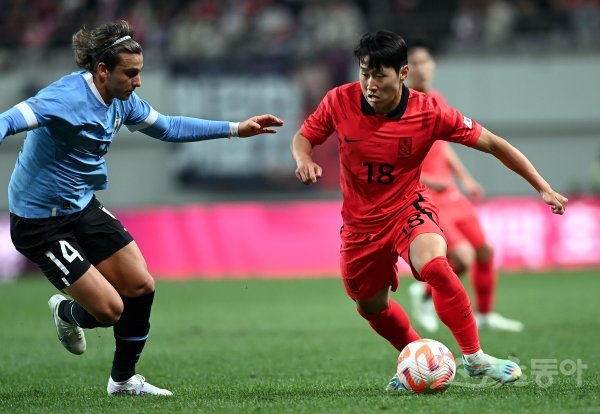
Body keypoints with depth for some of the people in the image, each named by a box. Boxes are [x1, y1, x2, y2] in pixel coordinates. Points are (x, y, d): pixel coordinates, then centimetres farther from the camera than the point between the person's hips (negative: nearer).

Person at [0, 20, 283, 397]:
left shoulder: (122, 100, 1)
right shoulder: (68, 97, -27)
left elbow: (166, 127, 18)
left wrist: (236, 129, 17)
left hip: (84, 207, 9)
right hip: (39, 221, -9)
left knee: (140, 286, 4)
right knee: (109, 309, -11)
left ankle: (124, 380, 25)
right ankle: (67, 313, 27)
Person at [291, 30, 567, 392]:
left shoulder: (429, 112, -20)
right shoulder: (340, 101, -16)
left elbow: (492, 143, -14)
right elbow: (303, 138, 1)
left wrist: (543, 188, -16)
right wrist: (304, 161, -24)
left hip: (408, 207, -3)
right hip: (361, 219, 3)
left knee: (434, 265, -32)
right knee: (371, 306, 15)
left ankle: (474, 357, -18)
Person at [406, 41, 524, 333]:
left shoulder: (437, 100, 9)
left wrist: (465, 178, 17)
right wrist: (427, 181, -25)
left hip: (449, 193, 8)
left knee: (484, 251, 12)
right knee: (463, 257, -19)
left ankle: (485, 314, 32)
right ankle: (425, 295, 9)